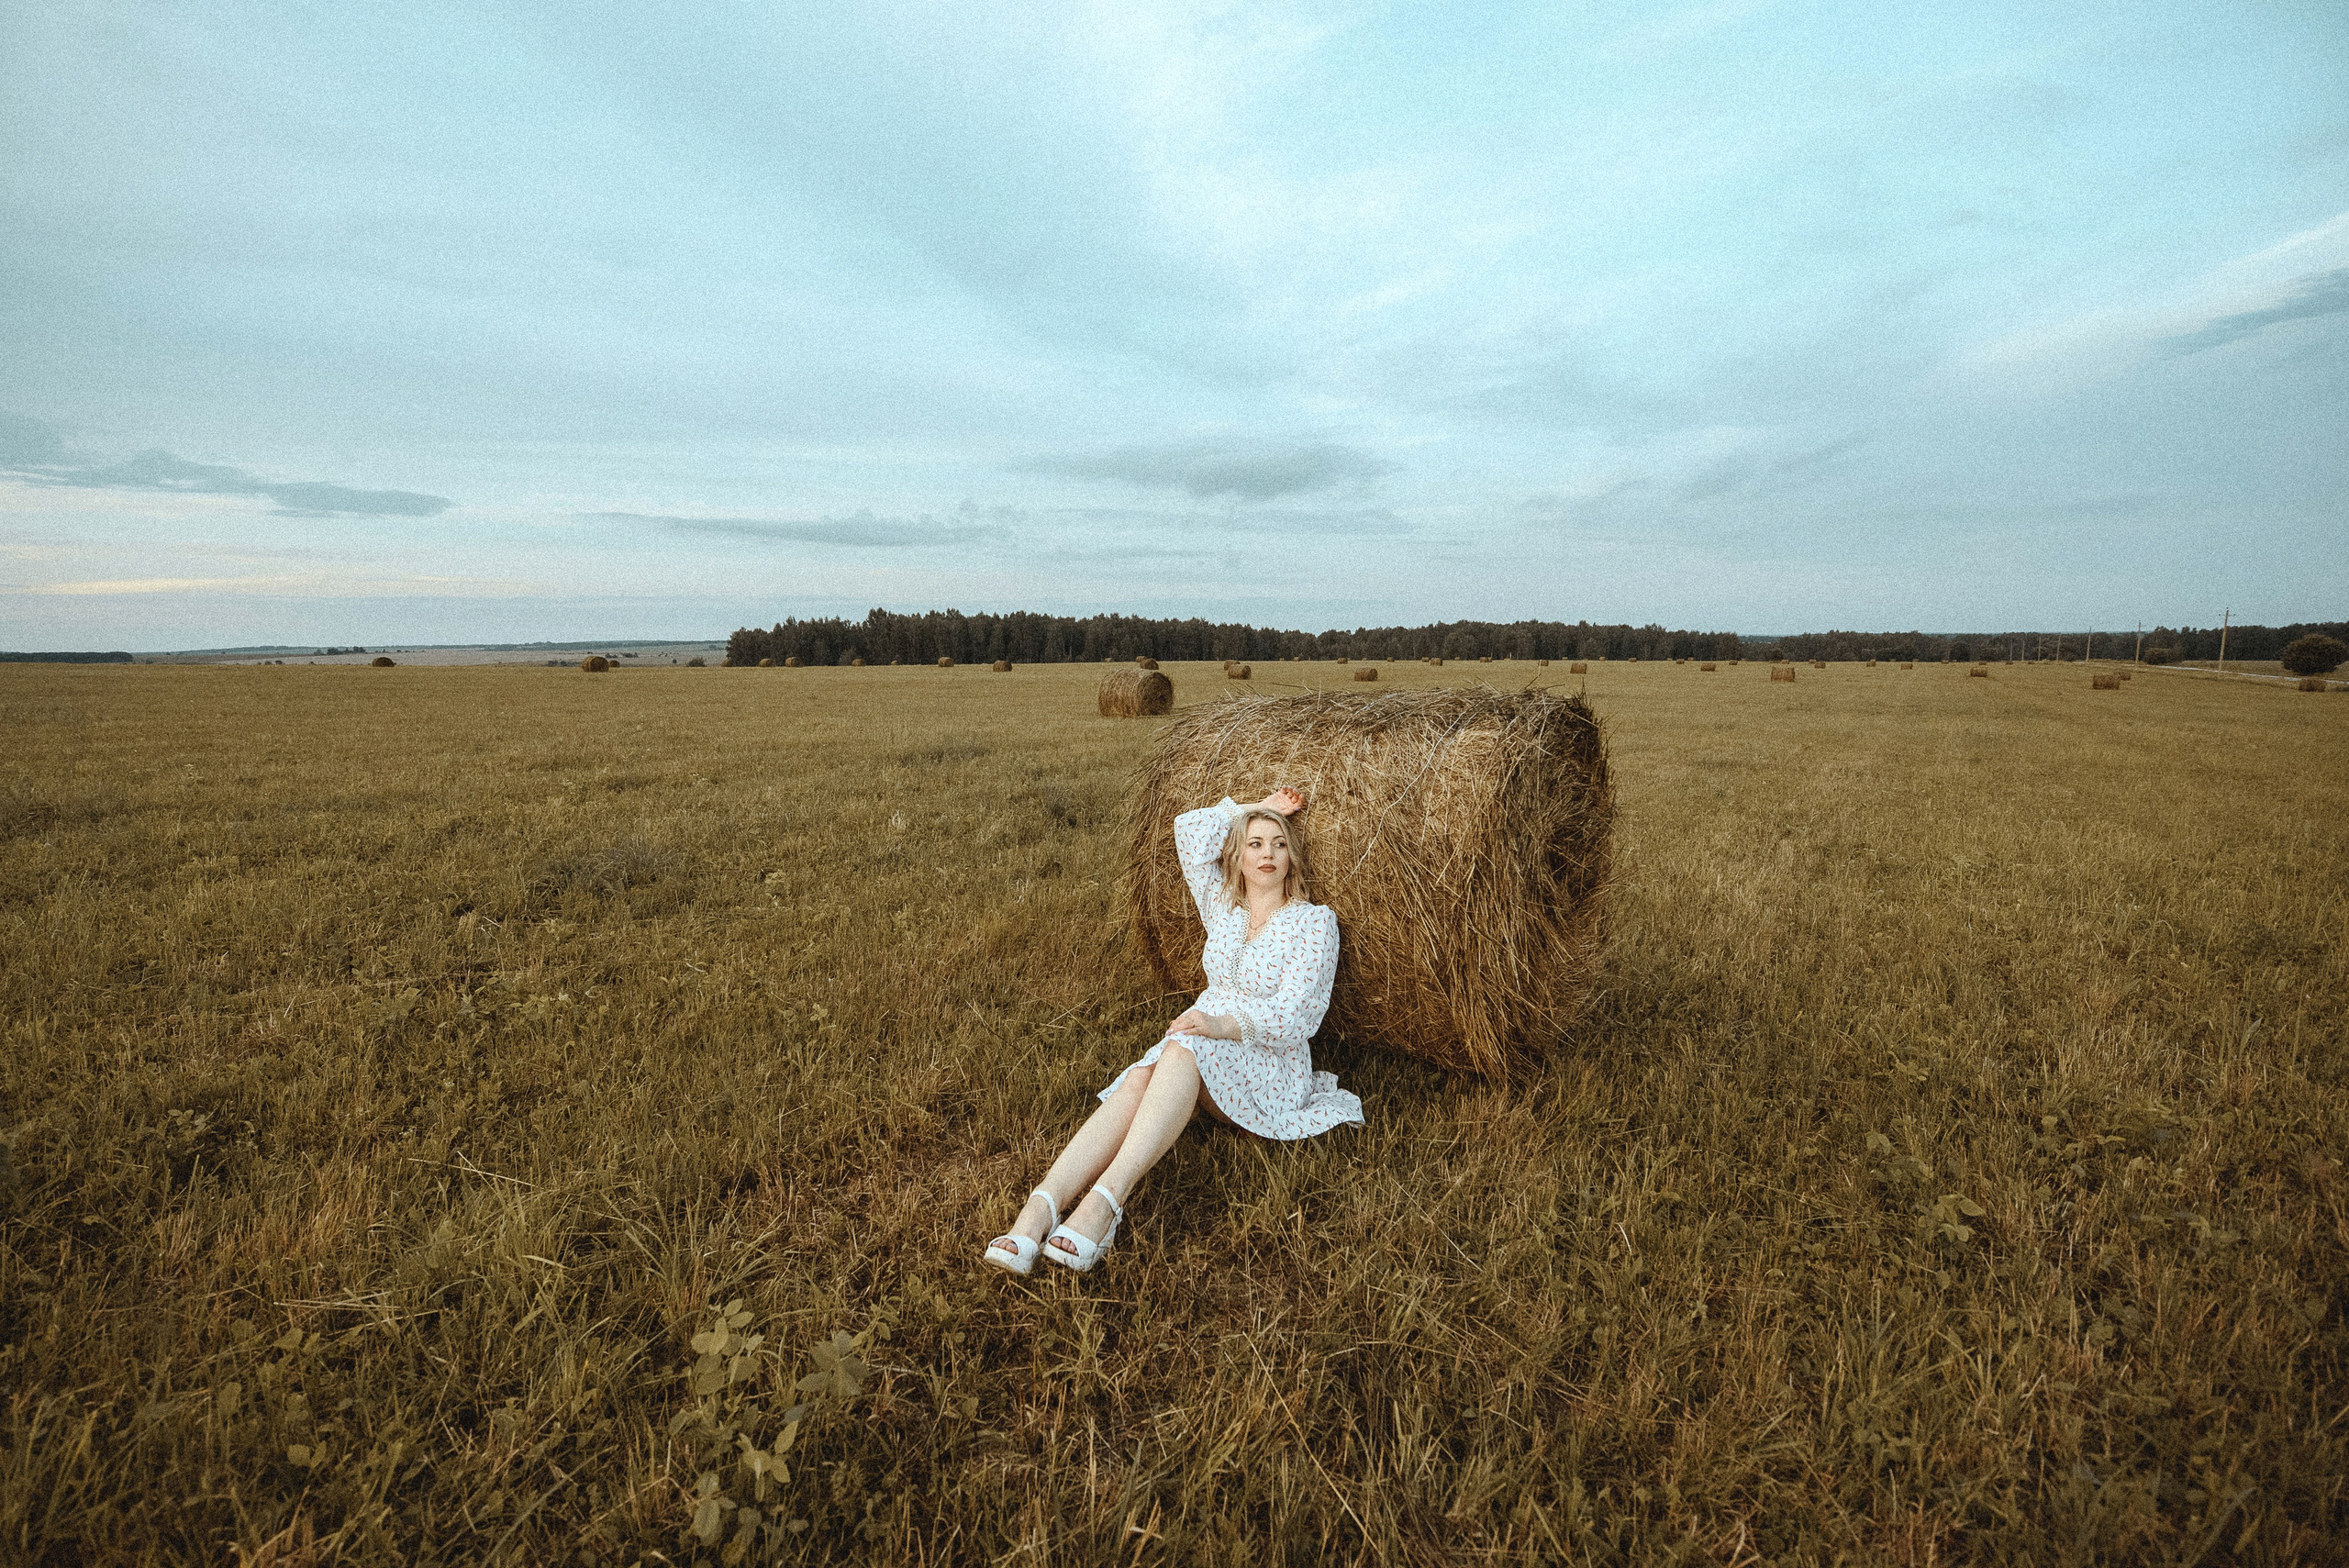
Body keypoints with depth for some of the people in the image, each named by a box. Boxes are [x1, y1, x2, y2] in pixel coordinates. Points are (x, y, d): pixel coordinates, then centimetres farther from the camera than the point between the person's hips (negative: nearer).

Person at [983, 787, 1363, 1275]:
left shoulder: (1313, 920, -3)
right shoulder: (1223, 905, 13)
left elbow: (1296, 1015, -13)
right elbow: (1189, 828, 10)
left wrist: (1224, 1023, -28)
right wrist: (1253, 810, 12)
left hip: (1272, 1065, -4)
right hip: (1203, 1046, 5)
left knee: (1184, 1049, -38)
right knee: (1137, 1082, -30)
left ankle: (1106, 1200, -50)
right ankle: (1039, 1212, -47)